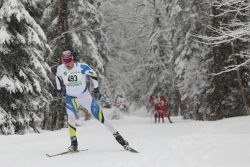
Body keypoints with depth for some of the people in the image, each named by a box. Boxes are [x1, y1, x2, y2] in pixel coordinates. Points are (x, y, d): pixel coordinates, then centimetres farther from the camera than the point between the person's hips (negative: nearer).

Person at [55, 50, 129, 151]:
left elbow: (93, 75, -5)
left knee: (100, 116, -2)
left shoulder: (82, 67, -21)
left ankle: (117, 136, 7)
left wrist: (96, 90, -2)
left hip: (85, 96, -2)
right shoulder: (60, 69, -12)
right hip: (71, 98, 2)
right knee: (71, 117, -21)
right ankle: (74, 143, -10)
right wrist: (58, 90, 21)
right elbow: (58, 78, 12)